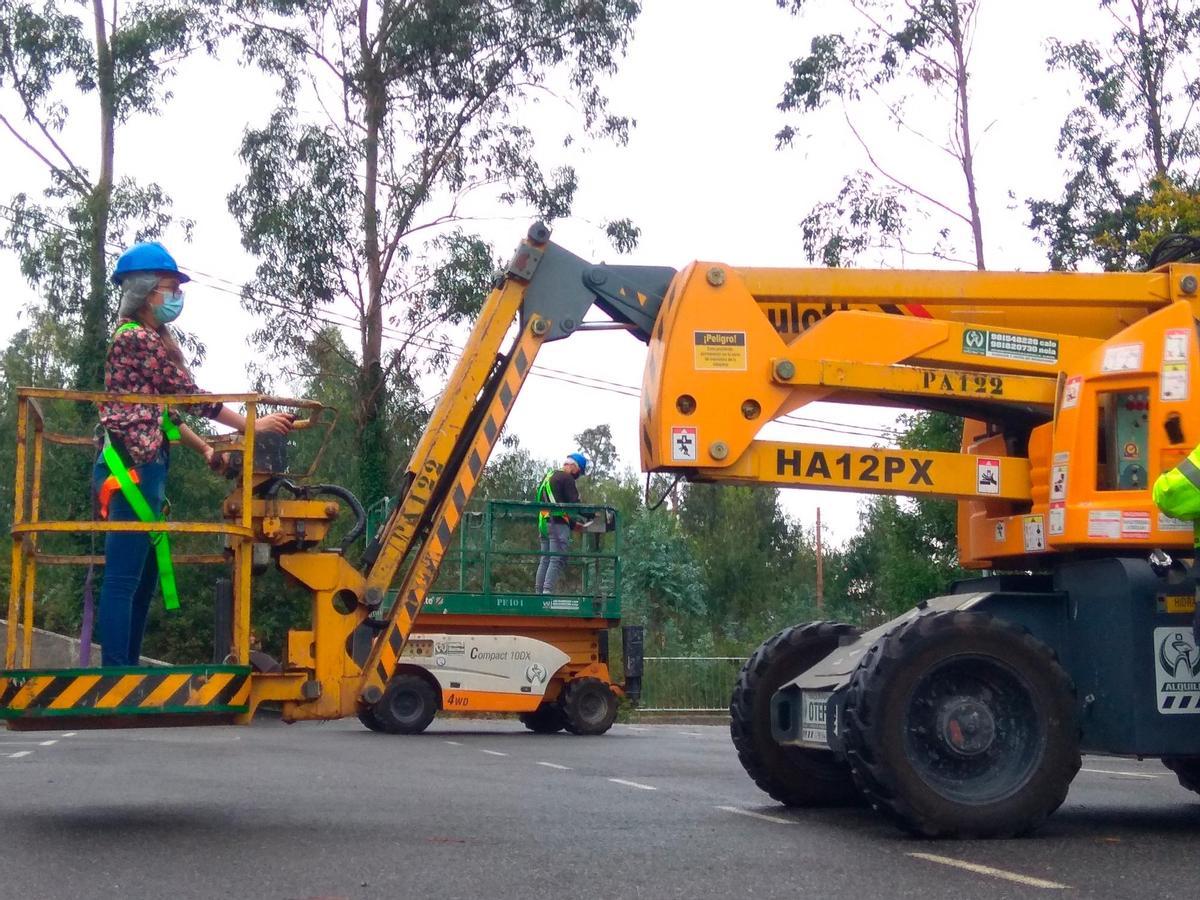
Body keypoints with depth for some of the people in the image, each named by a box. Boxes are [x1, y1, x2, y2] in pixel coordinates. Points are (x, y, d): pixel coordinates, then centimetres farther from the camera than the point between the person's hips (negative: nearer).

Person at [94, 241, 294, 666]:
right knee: (124, 579, -10)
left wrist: (205, 449, 16)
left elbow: (164, 412, 22)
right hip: (133, 468, -10)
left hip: (141, 469, 10)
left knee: (143, 579, 10)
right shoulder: (141, 339, -9)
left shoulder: (142, 338, 21)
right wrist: (253, 425, -2)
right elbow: (191, 396, -8)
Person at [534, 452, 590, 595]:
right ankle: (547, 591, -21)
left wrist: (573, 523, 26)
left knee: (545, 560, 10)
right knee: (557, 560, -12)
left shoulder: (548, 476, 26)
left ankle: (538, 593, 6)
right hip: (558, 524, -9)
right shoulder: (567, 478, -5)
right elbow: (574, 503, -11)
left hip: (543, 523, 9)